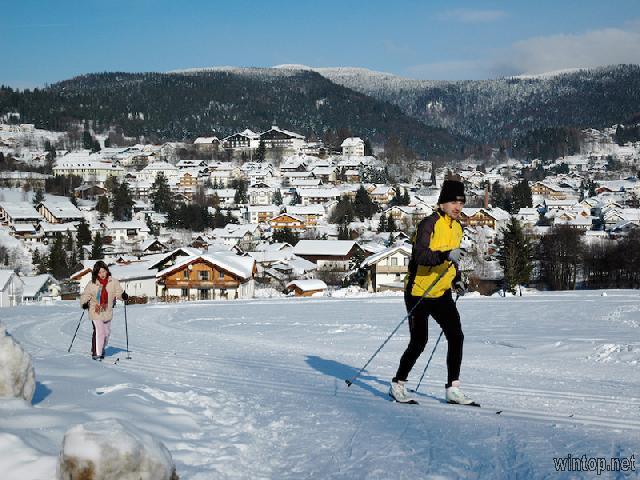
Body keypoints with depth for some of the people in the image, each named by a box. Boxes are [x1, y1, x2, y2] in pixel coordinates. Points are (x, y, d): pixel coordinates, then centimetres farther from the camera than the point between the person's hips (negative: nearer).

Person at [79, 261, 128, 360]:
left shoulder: (113, 282, -3)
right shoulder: (92, 284, -7)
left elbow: (118, 292, 1)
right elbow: (85, 295, 0)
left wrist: (123, 296, -21)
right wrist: (84, 303, -18)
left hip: (107, 312, 4)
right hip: (96, 312, -3)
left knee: (106, 333, 16)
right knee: (98, 332, -15)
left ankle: (101, 350, 40)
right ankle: (96, 353, -6)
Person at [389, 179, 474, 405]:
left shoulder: (457, 227, 11)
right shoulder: (429, 224, -15)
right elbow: (419, 255, -28)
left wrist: (456, 279, 11)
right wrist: (445, 255, -41)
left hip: (441, 294, 7)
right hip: (419, 292, -7)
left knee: (456, 337, -3)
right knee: (418, 341, -3)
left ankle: (453, 388, 5)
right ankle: (397, 385, 14)